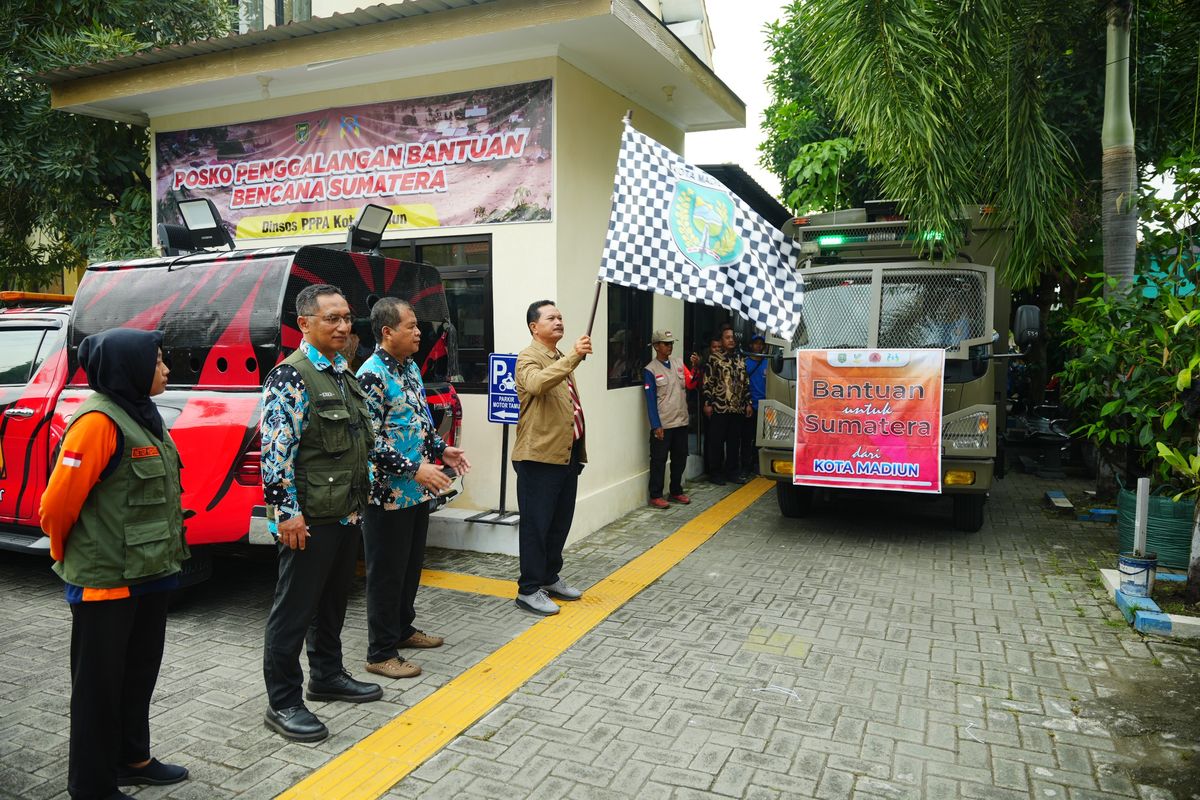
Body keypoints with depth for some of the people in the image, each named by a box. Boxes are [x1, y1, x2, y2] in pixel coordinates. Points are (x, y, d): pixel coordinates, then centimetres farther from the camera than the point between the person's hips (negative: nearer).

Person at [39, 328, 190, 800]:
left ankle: (131, 759, 39)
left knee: (139, 674, 21)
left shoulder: (142, 415, 8)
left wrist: (165, 557, 17)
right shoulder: (99, 421, -20)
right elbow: (58, 502, -18)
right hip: (106, 581, -9)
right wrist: (66, 558, -1)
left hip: (149, 573, 9)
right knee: (99, 684, 7)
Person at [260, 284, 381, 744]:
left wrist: (359, 498, 20)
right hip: (309, 517, -9)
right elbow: (276, 449, -20)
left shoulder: (344, 373, 13)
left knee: (333, 600, 21)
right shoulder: (290, 377, -15)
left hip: (346, 512, 9)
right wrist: (287, 511, -22)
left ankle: (327, 676, 37)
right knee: (294, 609, 2)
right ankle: (282, 703, 14)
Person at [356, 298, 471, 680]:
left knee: (412, 564, 20)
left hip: (418, 490, 9)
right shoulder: (371, 376, -18)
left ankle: (403, 627, 36)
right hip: (389, 493, -9)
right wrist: (415, 470, -23)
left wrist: (441, 450, 11)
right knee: (386, 572, 2)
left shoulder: (411, 367, 10)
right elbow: (368, 440, -22)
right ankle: (381, 652, 14)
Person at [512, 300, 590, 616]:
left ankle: (550, 578, 28)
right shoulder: (529, 358, -9)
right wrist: (573, 356, -39)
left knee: (560, 521, 14)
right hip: (540, 457, -9)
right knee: (536, 524, -3)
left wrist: (579, 450, 22)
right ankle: (529, 590, 6)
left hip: (567, 454, 9)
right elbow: (537, 384, -33)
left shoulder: (561, 360, 19)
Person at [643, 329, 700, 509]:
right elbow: (650, 400, -11)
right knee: (659, 461, 1)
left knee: (680, 459, 14)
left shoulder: (679, 363, 8)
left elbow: (690, 384, 1)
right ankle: (655, 496, 9)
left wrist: (696, 367, -15)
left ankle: (676, 491, 27)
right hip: (662, 425, -6)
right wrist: (656, 425, -15)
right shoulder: (650, 370, -8)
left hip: (681, 422, 6)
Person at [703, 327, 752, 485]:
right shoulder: (714, 359, -3)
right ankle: (715, 473, 10)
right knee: (716, 441, 1)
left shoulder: (740, 360, 13)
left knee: (734, 441, 10)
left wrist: (748, 403, 12)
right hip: (719, 408, -5)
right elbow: (708, 383, -5)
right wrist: (707, 403, -10)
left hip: (738, 408, 5)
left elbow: (746, 383, 16)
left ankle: (732, 472, 19)